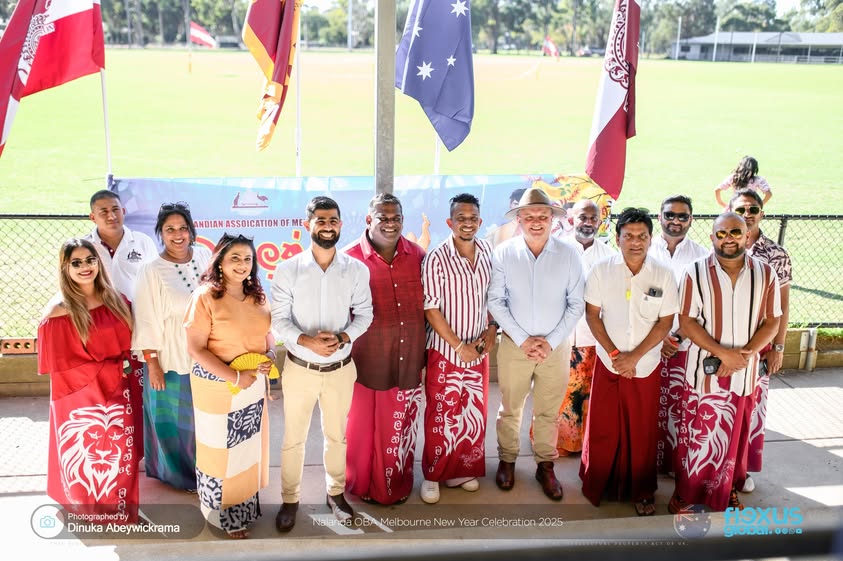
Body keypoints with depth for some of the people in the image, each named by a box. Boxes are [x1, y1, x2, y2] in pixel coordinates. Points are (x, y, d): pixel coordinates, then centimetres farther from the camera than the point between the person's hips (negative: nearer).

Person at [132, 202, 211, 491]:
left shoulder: (204, 256, -3)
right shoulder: (151, 271, -15)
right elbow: (147, 324, -12)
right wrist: (153, 366, -11)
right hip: (170, 359, -4)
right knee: (173, 420, 13)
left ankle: (202, 467, 40)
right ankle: (176, 472, 36)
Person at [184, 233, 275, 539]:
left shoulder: (258, 297, 3)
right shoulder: (205, 296, -14)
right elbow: (196, 348, -16)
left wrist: (268, 358, -8)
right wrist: (234, 376, -22)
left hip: (254, 385, 5)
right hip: (217, 387, -5)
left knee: (249, 447, 18)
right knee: (220, 451, 8)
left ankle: (245, 504, 39)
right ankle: (225, 514, 28)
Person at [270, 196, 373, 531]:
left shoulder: (357, 269, -4)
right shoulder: (287, 270, -9)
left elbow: (364, 313, -1)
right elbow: (278, 319, -9)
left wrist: (343, 337, -19)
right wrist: (306, 341, -26)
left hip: (341, 368, 2)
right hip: (300, 368, -1)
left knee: (336, 436, 18)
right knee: (293, 439, 12)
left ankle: (336, 492, 39)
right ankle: (290, 499, 31)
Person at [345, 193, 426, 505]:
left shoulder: (417, 256, 2)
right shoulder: (350, 259, -10)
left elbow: (426, 305, 10)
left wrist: (426, 349, 11)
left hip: (408, 361, 3)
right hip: (367, 362, -3)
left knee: (401, 427, 18)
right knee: (365, 428, 11)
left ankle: (398, 484, 39)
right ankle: (363, 485, 35)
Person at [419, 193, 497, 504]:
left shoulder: (488, 252, 1)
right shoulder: (437, 258, -15)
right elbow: (431, 308, -15)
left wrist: (491, 329, -2)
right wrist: (459, 346, -15)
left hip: (479, 350, 5)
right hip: (446, 351, -5)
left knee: (474, 413, 15)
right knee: (441, 416, 5)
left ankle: (463, 470, 33)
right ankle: (433, 475, 22)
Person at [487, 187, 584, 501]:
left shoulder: (568, 255, -6)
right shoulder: (504, 253, -7)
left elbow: (576, 304, -3)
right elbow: (496, 301, -5)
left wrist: (550, 342, -10)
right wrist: (523, 340, -11)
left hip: (556, 345, 1)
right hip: (514, 344, 0)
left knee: (548, 411, 13)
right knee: (510, 407, 12)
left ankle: (545, 466, 30)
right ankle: (507, 459, 32)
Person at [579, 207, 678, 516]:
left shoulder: (663, 275, -5)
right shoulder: (601, 270, -5)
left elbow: (665, 322, -4)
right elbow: (592, 315, -3)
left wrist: (634, 357, -12)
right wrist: (614, 355, -10)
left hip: (646, 366, 0)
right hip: (608, 363, 0)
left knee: (642, 431, 9)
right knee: (603, 427, 8)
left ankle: (641, 491, 27)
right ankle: (597, 485, 28)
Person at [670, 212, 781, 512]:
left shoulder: (765, 273, -1)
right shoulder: (696, 273, -8)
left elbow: (771, 321, 0)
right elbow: (687, 322, -10)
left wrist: (744, 354, -15)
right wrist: (723, 353, -19)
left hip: (745, 372, 3)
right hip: (704, 370, -2)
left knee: (735, 433, 16)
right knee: (697, 433, 6)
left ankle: (728, 490, 35)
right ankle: (686, 494, 20)